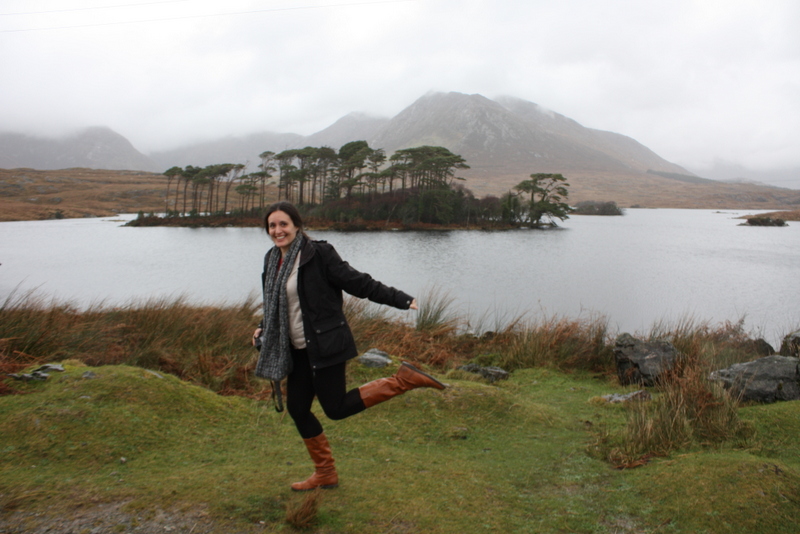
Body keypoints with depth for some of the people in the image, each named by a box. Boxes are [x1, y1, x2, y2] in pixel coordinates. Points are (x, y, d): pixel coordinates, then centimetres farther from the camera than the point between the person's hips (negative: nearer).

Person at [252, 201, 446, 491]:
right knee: (296, 408, 10)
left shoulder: (318, 253, -14)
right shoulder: (272, 260, 8)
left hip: (325, 345, -8)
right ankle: (325, 473, 27)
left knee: (336, 407, -7)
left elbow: (358, 283, -15)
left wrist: (402, 300, -20)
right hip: (297, 350, 8)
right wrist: (263, 329, 5)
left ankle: (403, 380, 4)